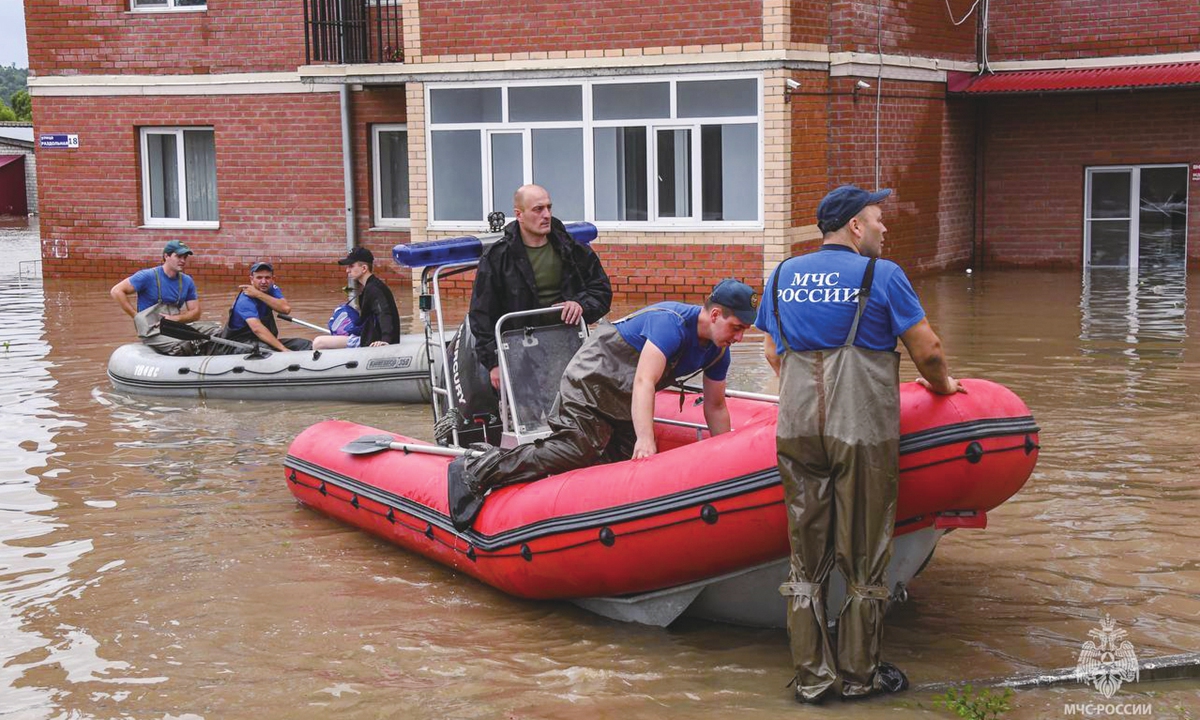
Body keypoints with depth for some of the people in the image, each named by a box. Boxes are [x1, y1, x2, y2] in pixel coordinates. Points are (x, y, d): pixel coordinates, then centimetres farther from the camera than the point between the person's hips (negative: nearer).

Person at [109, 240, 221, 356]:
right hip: (152, 331, -6)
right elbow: (116, 291, -7)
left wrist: (176, 318, -10)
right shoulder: (148, 276, -4)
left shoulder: (187, 281, 11)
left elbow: (195, 312, 11)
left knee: (215, 328, -14)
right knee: (182, 345, -36)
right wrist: (137, 316, -10)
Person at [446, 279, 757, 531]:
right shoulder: (671, 323, -28)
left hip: (623, 405, 9)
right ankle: (473, 473, -20)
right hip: (591, 385, -9)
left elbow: (715, 408, 12)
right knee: (574, 450, -25)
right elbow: (643, 382, -38)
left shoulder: (718, 350, 0)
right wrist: (645, 439, -49)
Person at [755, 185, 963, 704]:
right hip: (863, 432, -5)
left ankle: (812, 677, 13)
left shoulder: (783, 275, 12)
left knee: (806, 560, 9)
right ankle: (859, 676, 14)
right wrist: (941, 384, 19)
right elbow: (928, 351, -2)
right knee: (863, 559, 6)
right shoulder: (881, 275, -3)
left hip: (797, 428, 5)